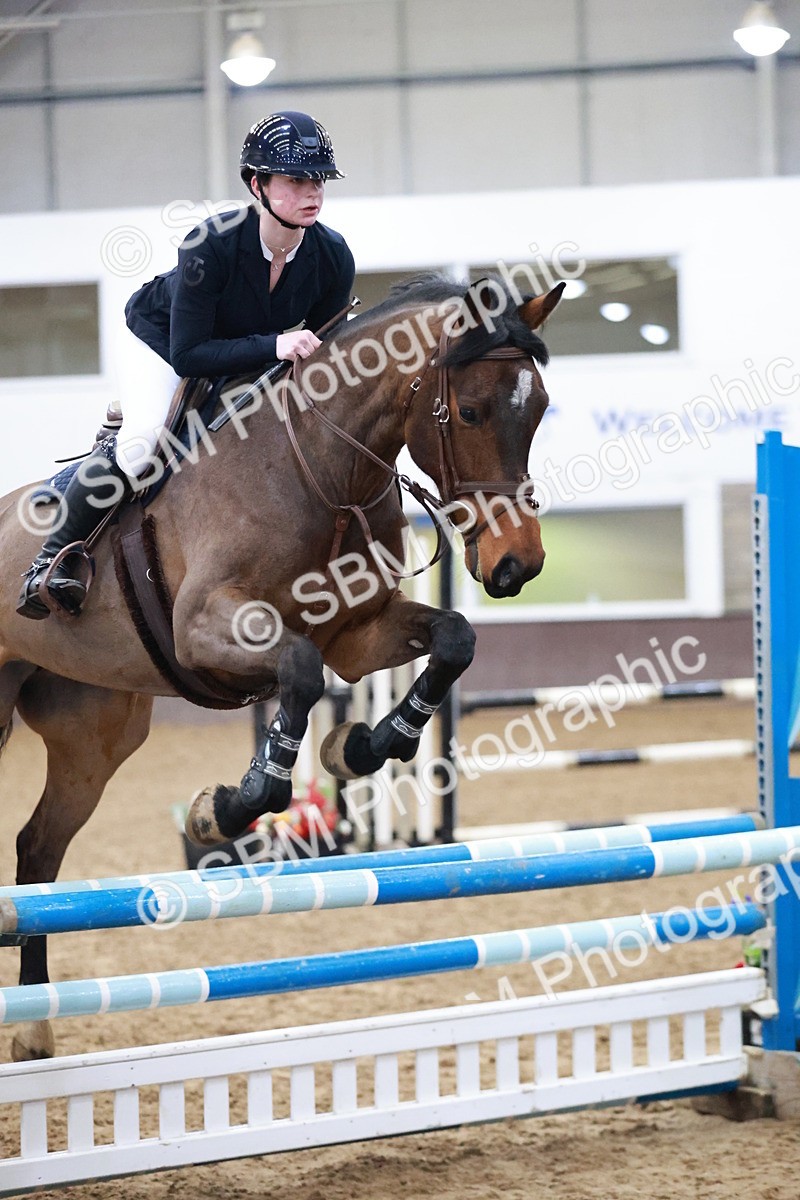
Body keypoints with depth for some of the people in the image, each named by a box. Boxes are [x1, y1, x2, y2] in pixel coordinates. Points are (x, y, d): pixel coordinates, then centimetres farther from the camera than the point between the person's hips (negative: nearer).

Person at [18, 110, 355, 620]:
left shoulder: (334, 258, -25)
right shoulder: (211, 244, -38)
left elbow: (317, 350, -8)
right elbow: (187, 354, -36)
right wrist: (274, 346, -45)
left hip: (252, 362, 6)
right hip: (163, 339, -6)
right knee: (139, 443, -26)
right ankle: (50, 562, -14)